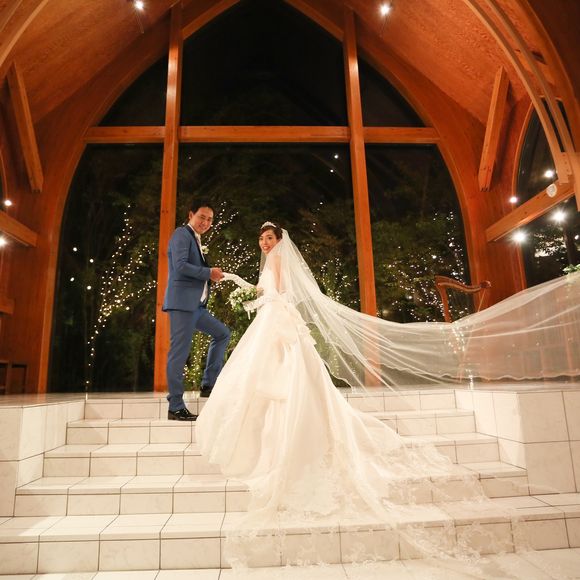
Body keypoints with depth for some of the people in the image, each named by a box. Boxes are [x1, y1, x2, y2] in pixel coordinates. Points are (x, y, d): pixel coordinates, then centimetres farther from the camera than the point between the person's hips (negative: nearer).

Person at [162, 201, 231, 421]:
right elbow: (180, 265, -18)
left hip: (195, 304, 10)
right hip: (182, 302, -10)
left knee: (222, 333, 16)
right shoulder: (182, 234, -4)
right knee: (180, 351, -7)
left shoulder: (197, 241, 24)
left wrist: (210, 278, 7)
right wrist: (209, 273, -11)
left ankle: (208, 384, 18)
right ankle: (175, 407, 1)